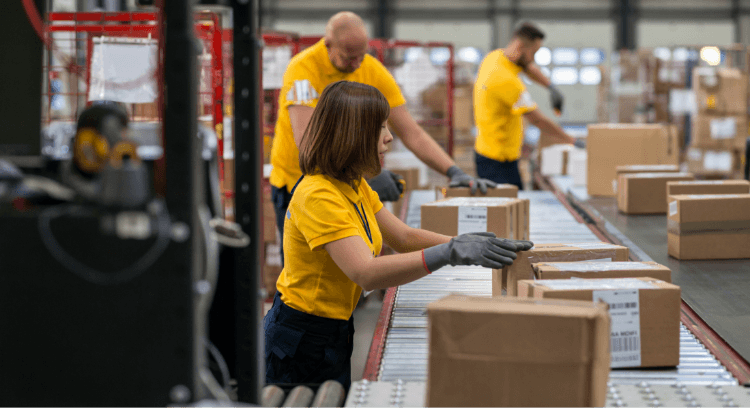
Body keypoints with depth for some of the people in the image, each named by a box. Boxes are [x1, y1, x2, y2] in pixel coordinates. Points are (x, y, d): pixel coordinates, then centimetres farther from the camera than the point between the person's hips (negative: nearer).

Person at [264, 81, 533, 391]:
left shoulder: (354, 185, 7)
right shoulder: (318, 196, -25)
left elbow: (403, 238, 10)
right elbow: (366, 273, -34)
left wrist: (462, 244, -7)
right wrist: (447, 254, -40)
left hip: (336, 333, 9)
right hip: (303, 340, -9)